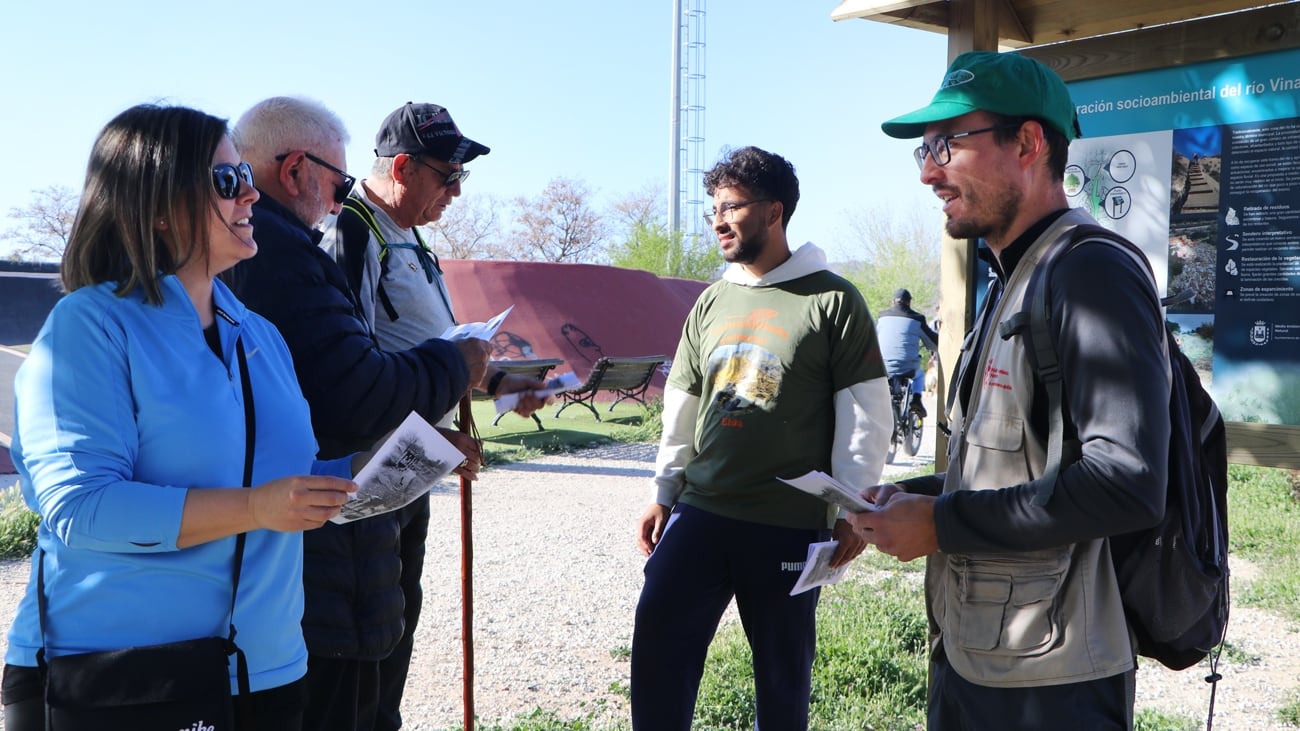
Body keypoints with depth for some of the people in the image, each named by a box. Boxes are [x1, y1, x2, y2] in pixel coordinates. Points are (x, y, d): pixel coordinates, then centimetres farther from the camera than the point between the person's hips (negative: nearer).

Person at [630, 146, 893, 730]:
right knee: (657, 643, 0)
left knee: (783, 670, 8)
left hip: (789, 524, -4)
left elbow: (865, 414, -6)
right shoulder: (711, 302, 12)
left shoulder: (833, 301, -5)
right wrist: (663, 495, 14)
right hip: (700, 512, 5)